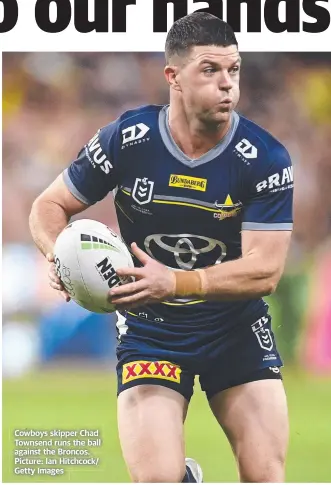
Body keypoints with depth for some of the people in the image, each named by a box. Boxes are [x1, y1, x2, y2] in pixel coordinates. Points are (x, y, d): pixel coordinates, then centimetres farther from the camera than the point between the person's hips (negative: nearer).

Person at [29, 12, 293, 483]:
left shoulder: (265, 158, -15)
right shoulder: (126, 139, -12)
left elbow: (264, 270, -20)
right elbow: (50, 206, -1)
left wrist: (173, 282, -34)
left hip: (238, 327, 0)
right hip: (149, 330, 0)